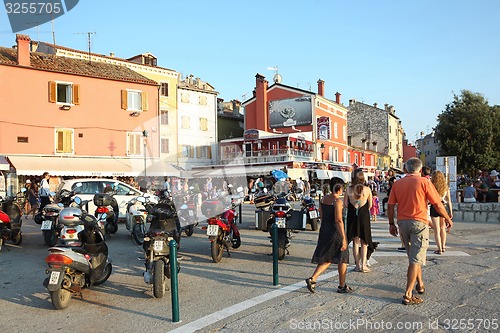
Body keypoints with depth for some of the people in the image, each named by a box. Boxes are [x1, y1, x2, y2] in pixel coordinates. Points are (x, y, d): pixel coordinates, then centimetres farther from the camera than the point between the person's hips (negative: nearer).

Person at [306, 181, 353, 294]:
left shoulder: (324, 199, 7)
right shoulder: (337, 201, -17)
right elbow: (338, 220, -21)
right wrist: (344, 238, -20)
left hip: (324, 231, 7)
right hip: (336, 231, -7)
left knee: (326, 259, 15)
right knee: (342, 259, 11)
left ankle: (312, 279, -1)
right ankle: (342, 286, 20)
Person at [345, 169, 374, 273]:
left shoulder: (349, 189, -9)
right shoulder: (367, 189, -9)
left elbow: (345, 204, -2)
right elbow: (370, 205, 1)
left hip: (352, 216, 1)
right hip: (364, 216, 0)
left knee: (355, 242, 12)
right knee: (364, 242, 12)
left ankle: (357, 265, 14)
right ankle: (363, 265, 9)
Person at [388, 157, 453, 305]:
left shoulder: (397, 184, 5)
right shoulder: (424, 182, -6)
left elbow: (390, 206, 4)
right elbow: (438, 204, -4)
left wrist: (391, 224, 14)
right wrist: (448, 219, 10)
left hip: (402, 222, 5)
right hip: (419, 222, -4)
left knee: (413, 256, 21)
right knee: (416, 259, -3)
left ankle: (420, 285, 36)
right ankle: (408, 295, -5)